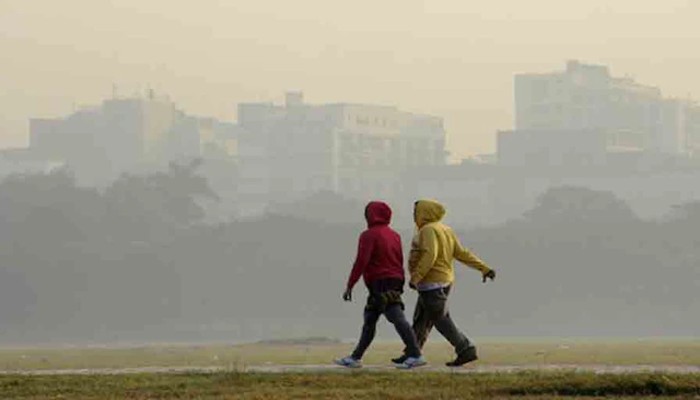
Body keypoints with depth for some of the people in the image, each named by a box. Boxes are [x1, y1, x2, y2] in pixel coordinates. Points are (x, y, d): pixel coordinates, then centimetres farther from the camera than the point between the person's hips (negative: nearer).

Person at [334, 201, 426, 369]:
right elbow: (400, 261, 16)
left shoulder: (369, 235, -10)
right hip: (395, 282, 9)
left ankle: (415, 355, -19)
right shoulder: (394, 235, 15)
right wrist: (400, 283, 20)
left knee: (397, 319, -13)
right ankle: (356, 357, 21)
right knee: (369, 320, 15)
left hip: (380, 284, -9)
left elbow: (361, 261, -16)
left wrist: (350, 285, -13)